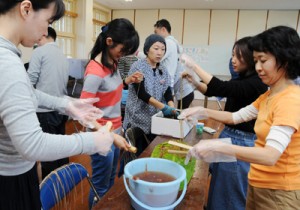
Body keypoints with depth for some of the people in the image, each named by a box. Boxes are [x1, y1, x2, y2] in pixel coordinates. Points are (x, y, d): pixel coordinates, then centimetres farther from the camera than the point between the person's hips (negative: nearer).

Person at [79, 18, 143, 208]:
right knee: (101, 187, 11)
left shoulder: (112, 63, 2)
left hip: (115, 131, 8)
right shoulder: (95, 71, -24)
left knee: (110, 181, 23)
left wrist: (127, 81, 1)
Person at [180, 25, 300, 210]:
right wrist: (202, 111, -1)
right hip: (258, 184, 8)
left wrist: (218, 147, -38)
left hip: (279, 192, -8)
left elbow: (270, 156, -33)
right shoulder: (268, 95, 6)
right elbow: (235, 117, 12)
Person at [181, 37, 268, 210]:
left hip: (240, 141, -8)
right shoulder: (242, 79, 7)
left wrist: (193, 65, -25)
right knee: (221, 187, 22)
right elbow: (212, 91, 12)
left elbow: (221, 88, -31)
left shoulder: (257, 83, -20)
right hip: (229, 135, 8)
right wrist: (194, 82, -6)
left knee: (232, 193, 9)